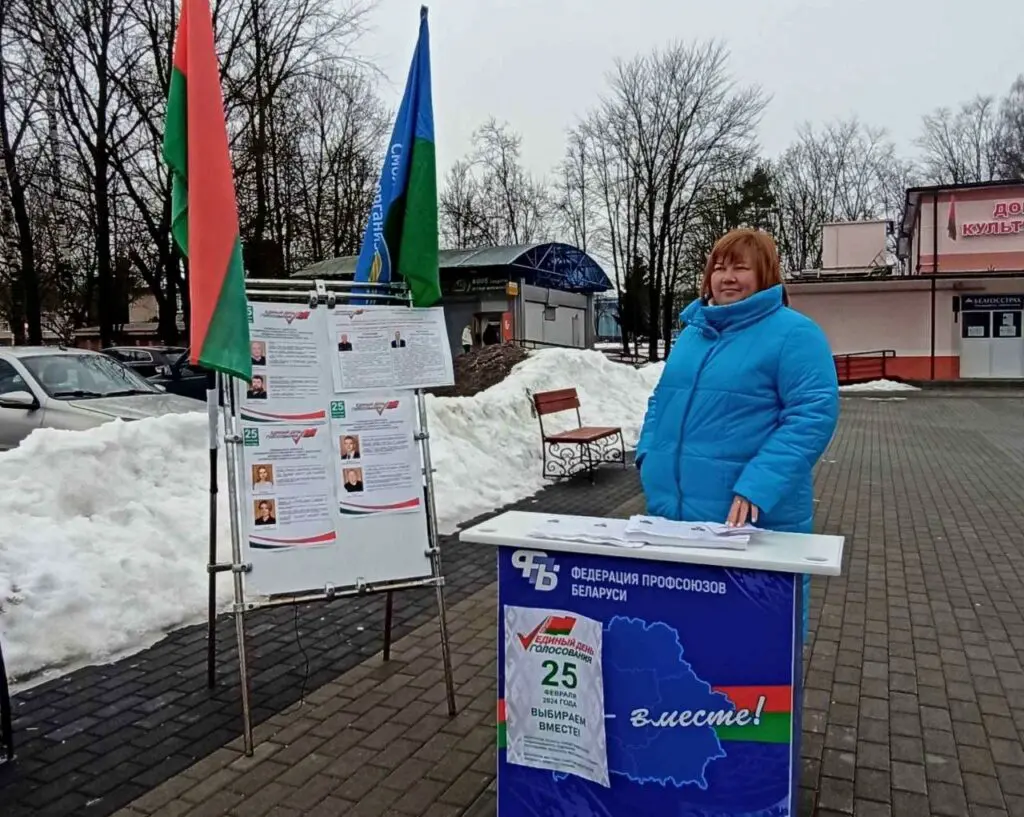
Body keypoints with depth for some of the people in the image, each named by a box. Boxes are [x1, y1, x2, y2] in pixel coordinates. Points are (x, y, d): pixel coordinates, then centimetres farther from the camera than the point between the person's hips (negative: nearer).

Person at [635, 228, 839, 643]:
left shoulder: (793, 333, -8)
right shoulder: (693, 330, 15)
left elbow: (813, 415, -17)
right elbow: (663, 399, 23)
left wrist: (757, 487, -25)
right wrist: (649, 453, 6)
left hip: (750, 521, -6)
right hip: (672, 510, 7)